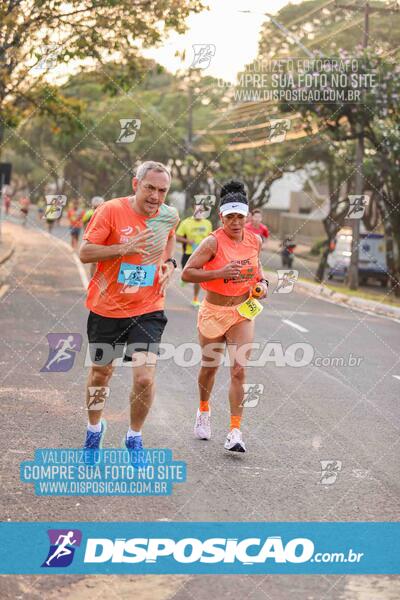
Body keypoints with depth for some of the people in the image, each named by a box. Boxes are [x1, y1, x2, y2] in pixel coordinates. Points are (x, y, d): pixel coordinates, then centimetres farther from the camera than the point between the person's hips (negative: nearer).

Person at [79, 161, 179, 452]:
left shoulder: (170, 216, -3)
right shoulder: (111, 210, -15)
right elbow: (85, 252, -16)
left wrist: (169, 262, 5)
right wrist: (124, 248, -28)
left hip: (147, 310, 1)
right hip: (106, 307, -1)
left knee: (145, 378, -13)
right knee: (100, 372, 16)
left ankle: (135, 436, 12)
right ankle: (95, 427, 44)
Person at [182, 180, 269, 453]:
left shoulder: (255, 240, -2)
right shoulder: (213, 242, -17)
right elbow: (187, 273, -21)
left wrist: (262, 282, 0)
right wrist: (220, 273, -31)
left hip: (243, 312, 2)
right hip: (213, 311, -2)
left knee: (239, 371, -9)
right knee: (210, 367, 14)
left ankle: (235, 431, -7)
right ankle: (204, 411, 43)